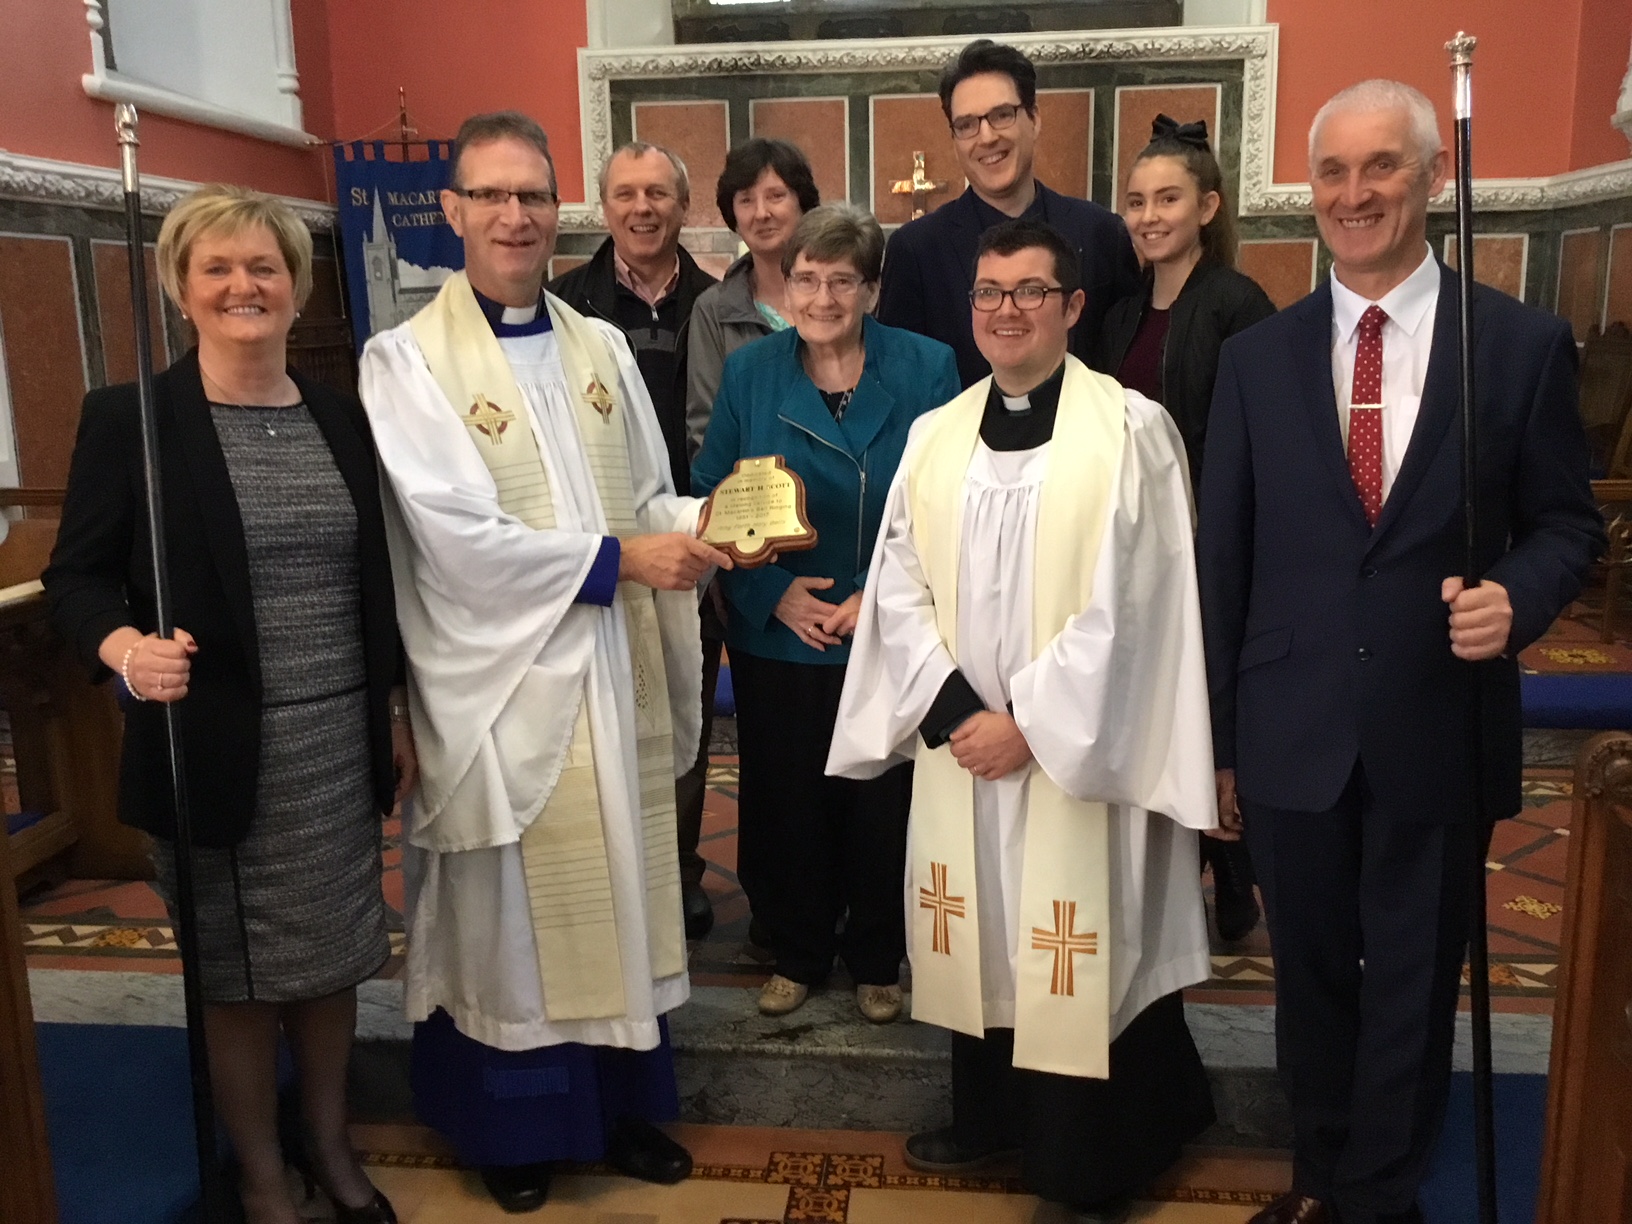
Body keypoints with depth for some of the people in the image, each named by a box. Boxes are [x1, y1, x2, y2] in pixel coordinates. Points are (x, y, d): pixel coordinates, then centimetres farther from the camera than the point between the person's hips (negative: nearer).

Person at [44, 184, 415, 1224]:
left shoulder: (341, 416, 6)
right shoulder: (129, 418, -7)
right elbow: (76, 575, -5)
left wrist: (396, 711, 11)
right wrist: (124, 647, -26)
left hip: (342, 742, 4)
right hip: (220, 749, -3)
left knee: (334, 958, 16)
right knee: (238, 977, 12)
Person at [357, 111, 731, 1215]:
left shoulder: (603, 348, 9)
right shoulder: (406, 361, -8)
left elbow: (652, 500, 10)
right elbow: (458, 537, -17)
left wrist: (704, 528, -12)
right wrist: (615, 559, -18)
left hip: (616, 672, 5)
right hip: (501, 685, -5)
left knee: (622, 887, 14)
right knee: (512, 909, 8)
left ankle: (626, 1101, 32)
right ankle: (515, 1127, 28)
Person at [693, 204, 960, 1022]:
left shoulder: (925, 370, -3)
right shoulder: (749, 373, 2)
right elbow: (713, 500, 1)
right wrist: (774, 592, -11)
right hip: (775, 639, 2)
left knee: (882, 804, 8)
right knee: (784, 803, 10)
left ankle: (876, 960, 30)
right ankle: (797, 953, 32)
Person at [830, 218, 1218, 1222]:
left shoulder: (1132, 430, -8)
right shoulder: (935, 436, 6)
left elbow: (1127, 604, -13)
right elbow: (898, 585, 3)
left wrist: (1030, 722, -15)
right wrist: (952, 711, -9)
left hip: (1075, 749, -4)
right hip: (960, 743, 5)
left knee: (1080, 948, 5)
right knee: (979, 935, 16)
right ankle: (988, 1115, 37)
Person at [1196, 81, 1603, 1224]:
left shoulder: (1525, 343, -3)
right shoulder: (1257, 355, 1)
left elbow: (1567, 522, 5)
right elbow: (1223, 560, 2)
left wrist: (1518, 596, -19)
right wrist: (1217, 740, 3)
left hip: (1440, 735, -1)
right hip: (1294, 736, 1)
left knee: (1414, 985, 13)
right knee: (1313, 978, 17)